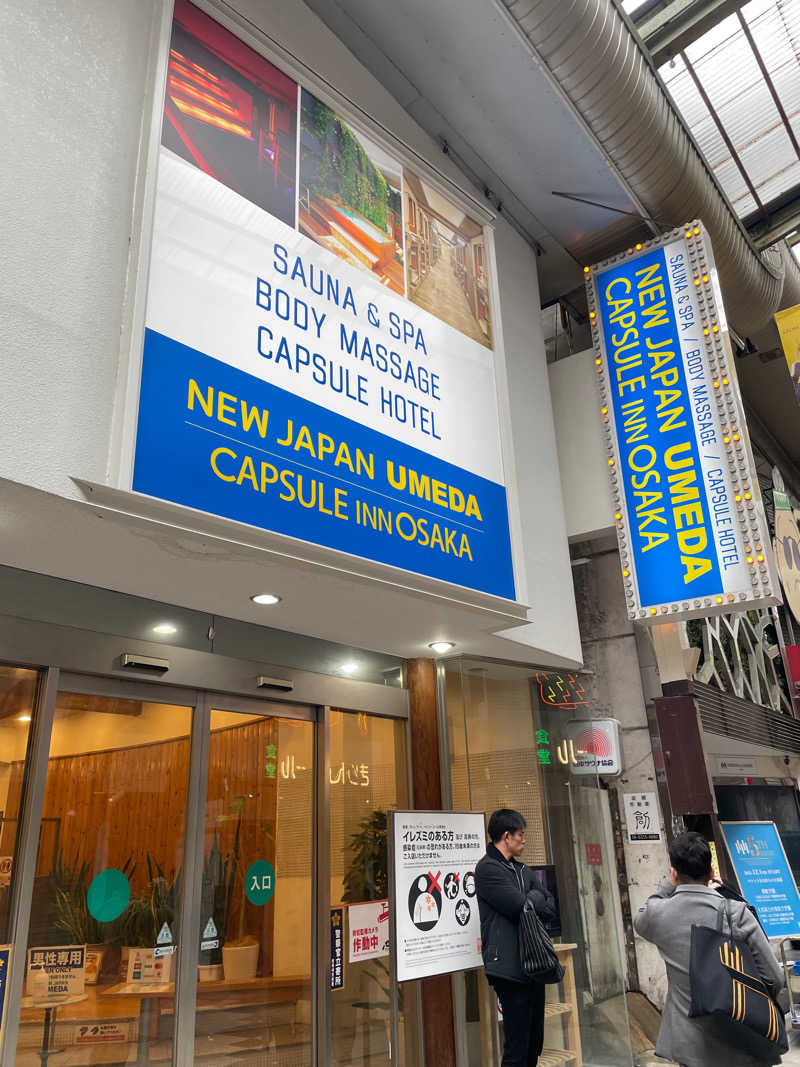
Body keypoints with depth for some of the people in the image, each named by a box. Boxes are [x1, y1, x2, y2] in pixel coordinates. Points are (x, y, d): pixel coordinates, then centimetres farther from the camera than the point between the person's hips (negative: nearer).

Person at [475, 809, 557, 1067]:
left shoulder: (523, 870, 17)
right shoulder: (488, 869, -11)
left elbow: (550, 908, 13)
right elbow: (522, 907, -18)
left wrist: (530, 902, -7)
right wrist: (536, 897, 2)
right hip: (510, 967, -9)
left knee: (534, 1043, 16)